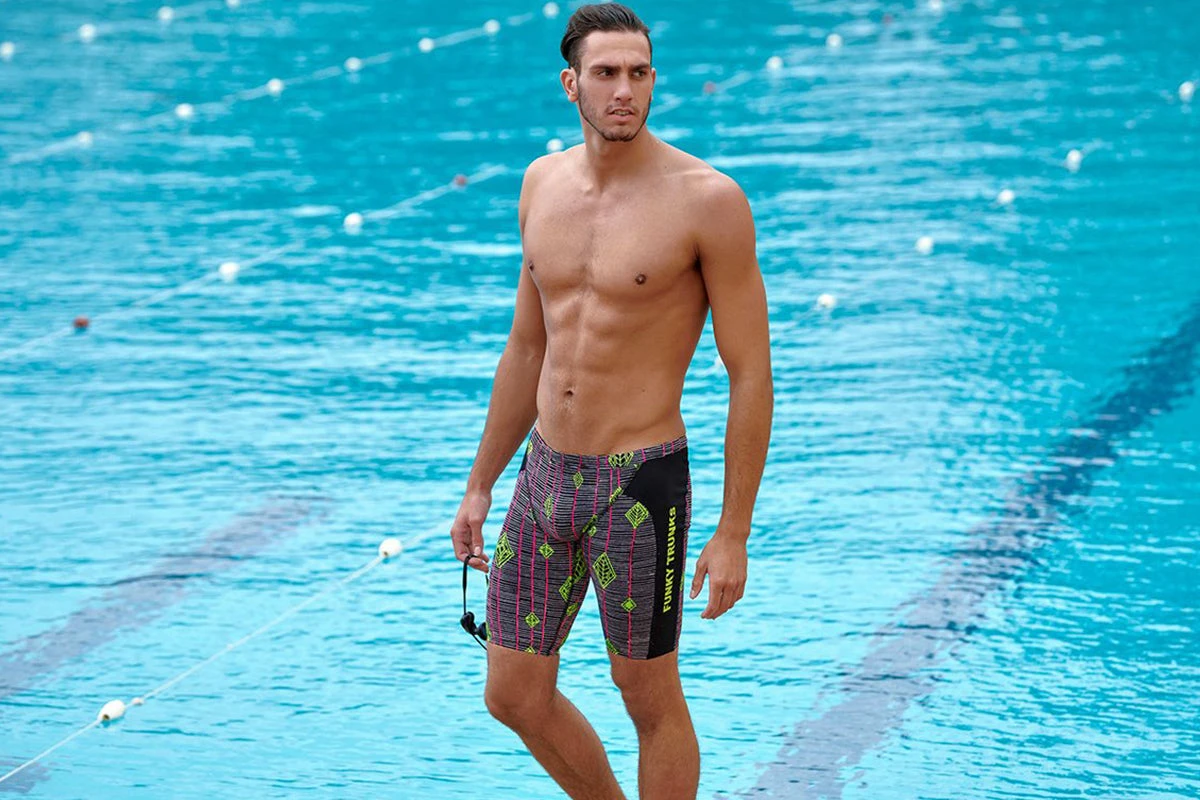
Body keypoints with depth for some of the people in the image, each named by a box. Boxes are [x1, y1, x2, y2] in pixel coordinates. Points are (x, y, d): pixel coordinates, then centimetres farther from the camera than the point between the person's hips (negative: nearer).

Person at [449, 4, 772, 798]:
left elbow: (751, 374, -11)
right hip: (546, 473, 6)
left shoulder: (706, 199, -13)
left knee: (651, 702, 6)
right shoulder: (544, 183, 6)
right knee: (515, 696, 12)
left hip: (640, 485, -6)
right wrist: (480, 486, 18)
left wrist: (734, 534, -13)